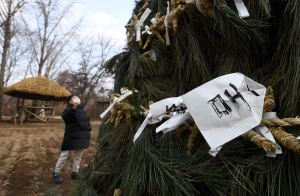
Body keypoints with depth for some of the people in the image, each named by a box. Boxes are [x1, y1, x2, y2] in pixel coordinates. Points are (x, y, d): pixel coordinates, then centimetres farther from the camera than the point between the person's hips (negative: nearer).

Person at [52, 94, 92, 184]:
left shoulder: (83, 110, 14)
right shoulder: (69, 109, -8)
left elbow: (87, 120, 21)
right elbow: (64, 116, -30)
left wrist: (88, 128, 4)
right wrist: (73, 109, -47)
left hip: (82, 136, 7)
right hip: (71, 136, -6)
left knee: (78, 156, 15)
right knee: (64, 154, 0)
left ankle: (75, 172, 29)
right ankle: (56, 173, 17)